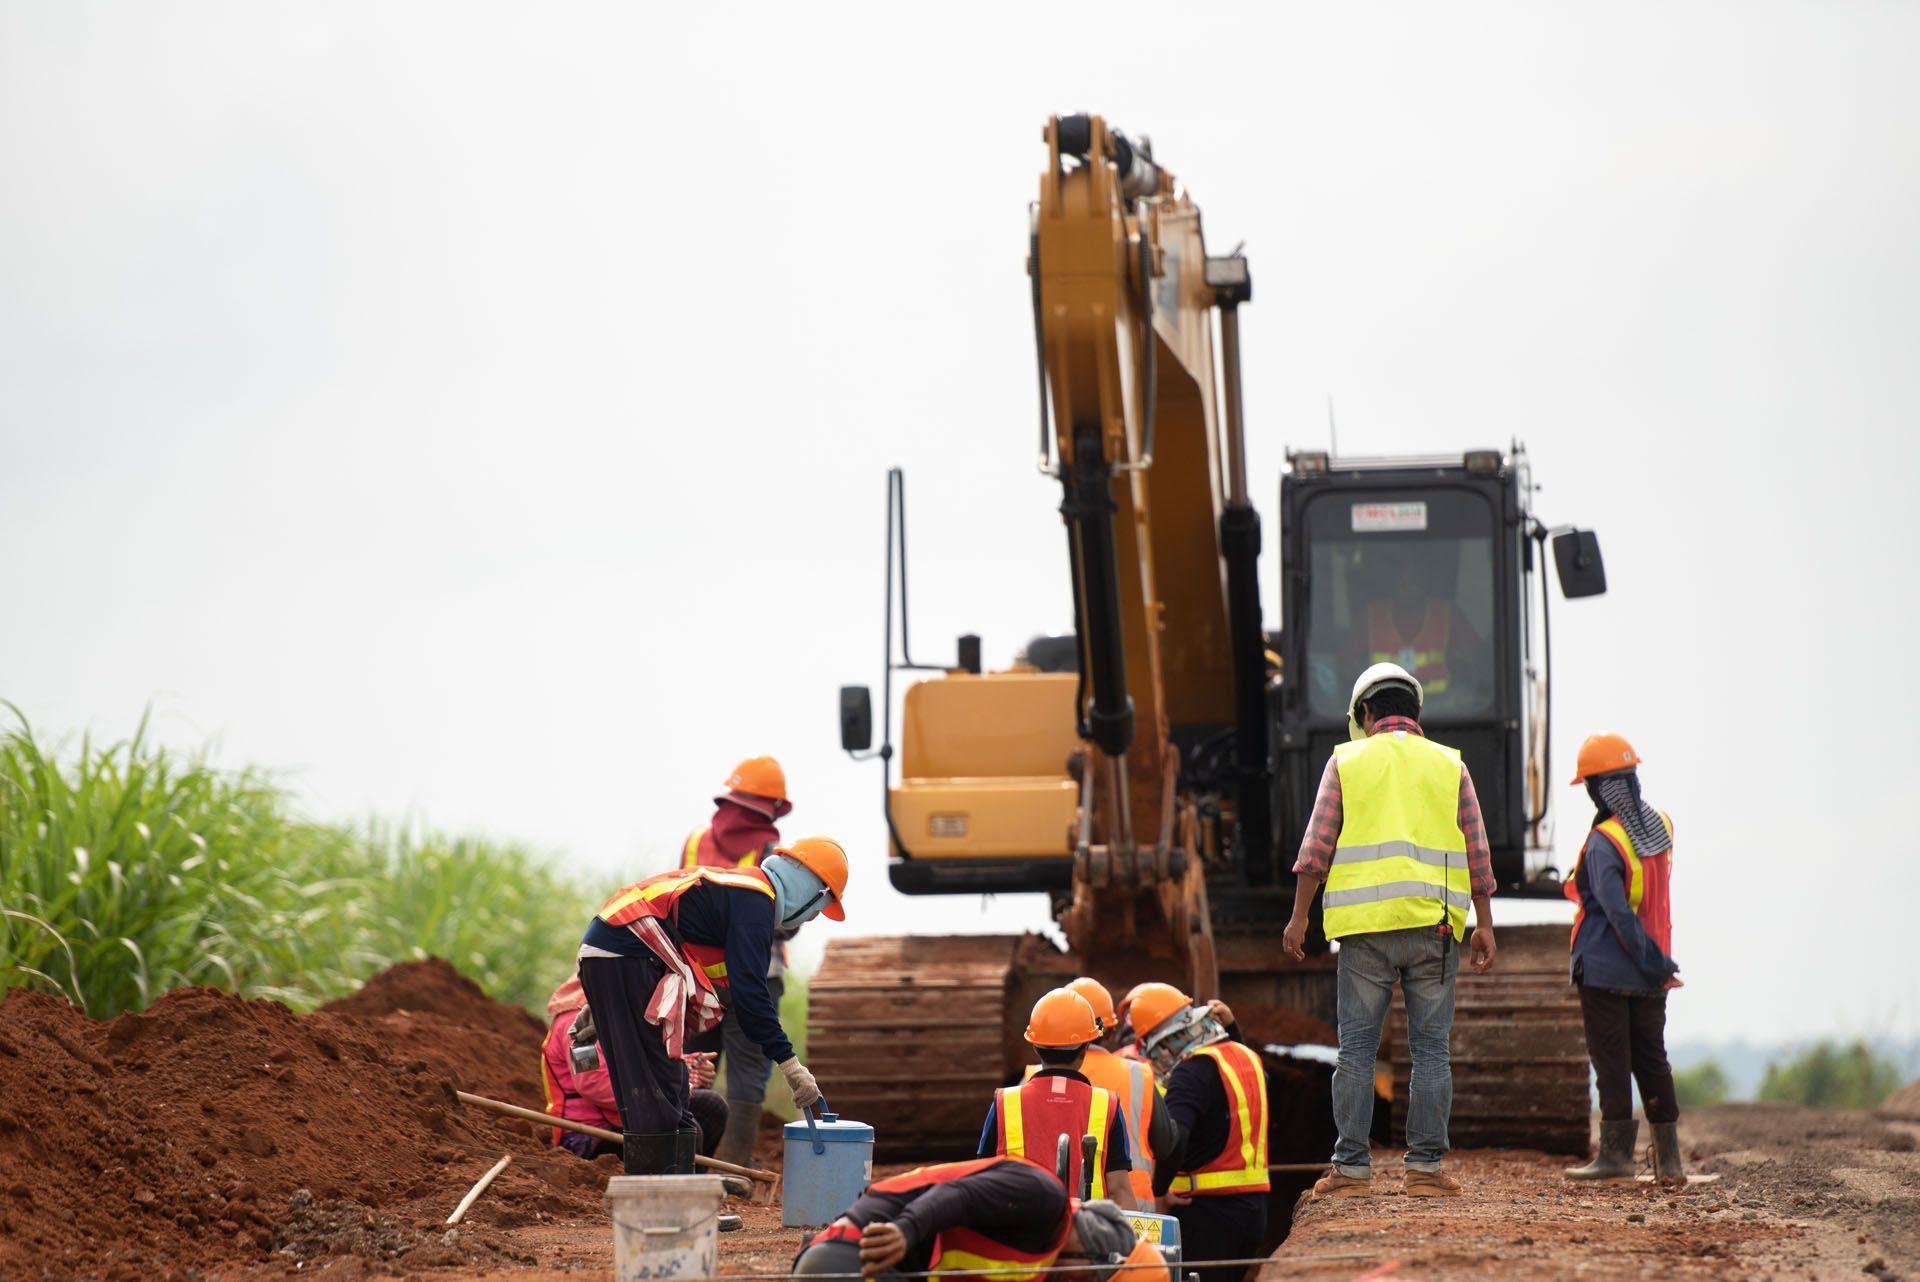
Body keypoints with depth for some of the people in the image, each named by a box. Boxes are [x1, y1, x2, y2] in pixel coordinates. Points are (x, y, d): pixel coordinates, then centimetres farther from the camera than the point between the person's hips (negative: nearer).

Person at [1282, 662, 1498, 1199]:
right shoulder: (1449, 766, 10)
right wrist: (1485, 925, 12)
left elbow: (1316, 846, 1)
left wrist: (1299, 917, 4)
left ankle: (1352, 1167, -1)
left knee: (1357, 1049, 2)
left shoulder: (1347, 761, 6)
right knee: (1431, 1049, 4)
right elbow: (1477, 853, 8)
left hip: (1365, 925, -1)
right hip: (1433, 926, 1)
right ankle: (1426, 1166, 0)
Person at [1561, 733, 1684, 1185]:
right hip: (1650, 978, 7)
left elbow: (1618, 913, -20)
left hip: (1606, 971, -6)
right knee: (1652, 1062, 10)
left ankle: (1616, 1152, 1)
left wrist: (1653, 963, -16)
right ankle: (1669, 1160, 10)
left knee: (1611, 1063, -1)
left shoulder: (1603, 843, -17)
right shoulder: (1662, 826, 5)